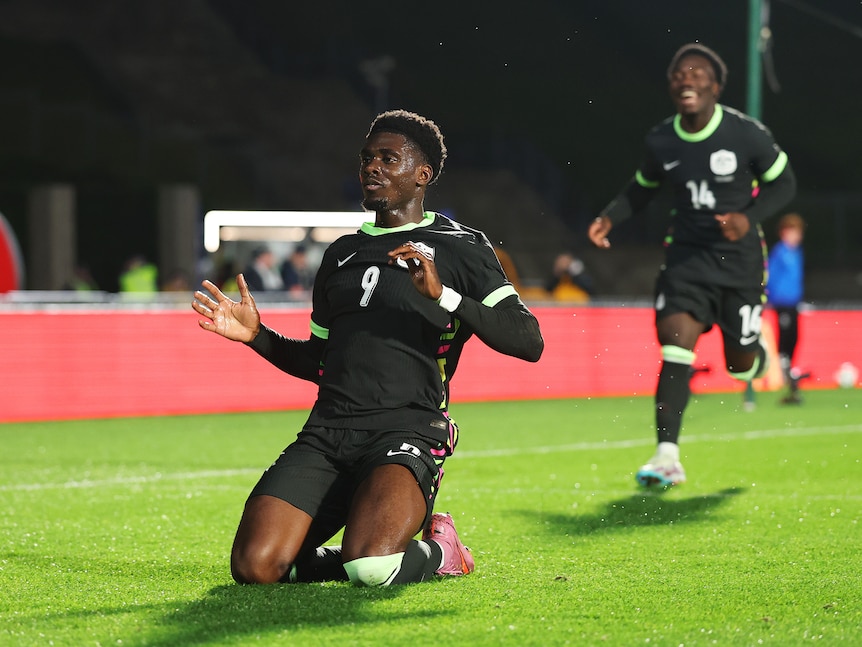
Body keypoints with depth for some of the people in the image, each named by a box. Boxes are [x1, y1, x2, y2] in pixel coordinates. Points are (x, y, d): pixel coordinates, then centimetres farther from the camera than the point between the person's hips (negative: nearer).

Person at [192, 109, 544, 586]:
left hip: (407, 429, -5)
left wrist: (442, 295, -15)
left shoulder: (460, 248, 8)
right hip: (327, 432, 5)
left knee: (368, 566, -31)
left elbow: (528, 341, -4)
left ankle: (437, 550, 3)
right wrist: (258, 336, 16)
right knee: (255, 566, -17)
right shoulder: (341, 254, 25)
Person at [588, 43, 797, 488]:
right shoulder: (660, 141, -2)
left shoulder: (746, 134, -13)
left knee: (739, 364, 6)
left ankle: (758, 360, 49)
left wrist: (750, 218, -18)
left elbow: (784, 183, -2)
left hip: (739, 256, -2)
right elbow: (641, 188, 15)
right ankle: (667, 457, -22)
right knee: (675, 342, -19)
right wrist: (609, 217, -3)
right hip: (687, 254, 2)